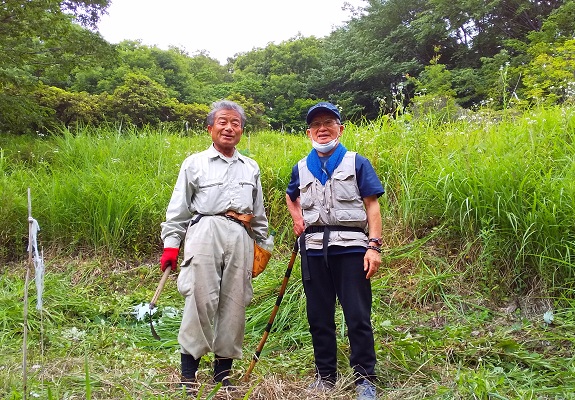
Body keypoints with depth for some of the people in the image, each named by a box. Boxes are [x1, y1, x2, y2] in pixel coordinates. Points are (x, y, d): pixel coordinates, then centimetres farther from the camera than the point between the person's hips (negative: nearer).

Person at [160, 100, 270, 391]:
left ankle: (223, 369, 14)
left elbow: (259, 212, 22)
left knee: (234, 302, 2)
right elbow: (178, 209, 7)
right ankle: (188, 372, 1)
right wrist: (170, 244, 0)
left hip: (240, 238, 3)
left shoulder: (251, 168, 19)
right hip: (205, 232, -3)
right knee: (200, 299, -9)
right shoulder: (195, 163, 10)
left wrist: (262, 243, 18)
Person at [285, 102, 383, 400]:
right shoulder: (301, 169, 13)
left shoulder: (357, 163, 3)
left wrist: (374, 246, -11)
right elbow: (291, 196, 32)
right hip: (314, 249, 4)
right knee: (319, 316, 10)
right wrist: (296, 218, 12)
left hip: (350, 248, -3)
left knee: (358, 317, -1)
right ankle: (325, 376, 25)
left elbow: (372, 206, -1)